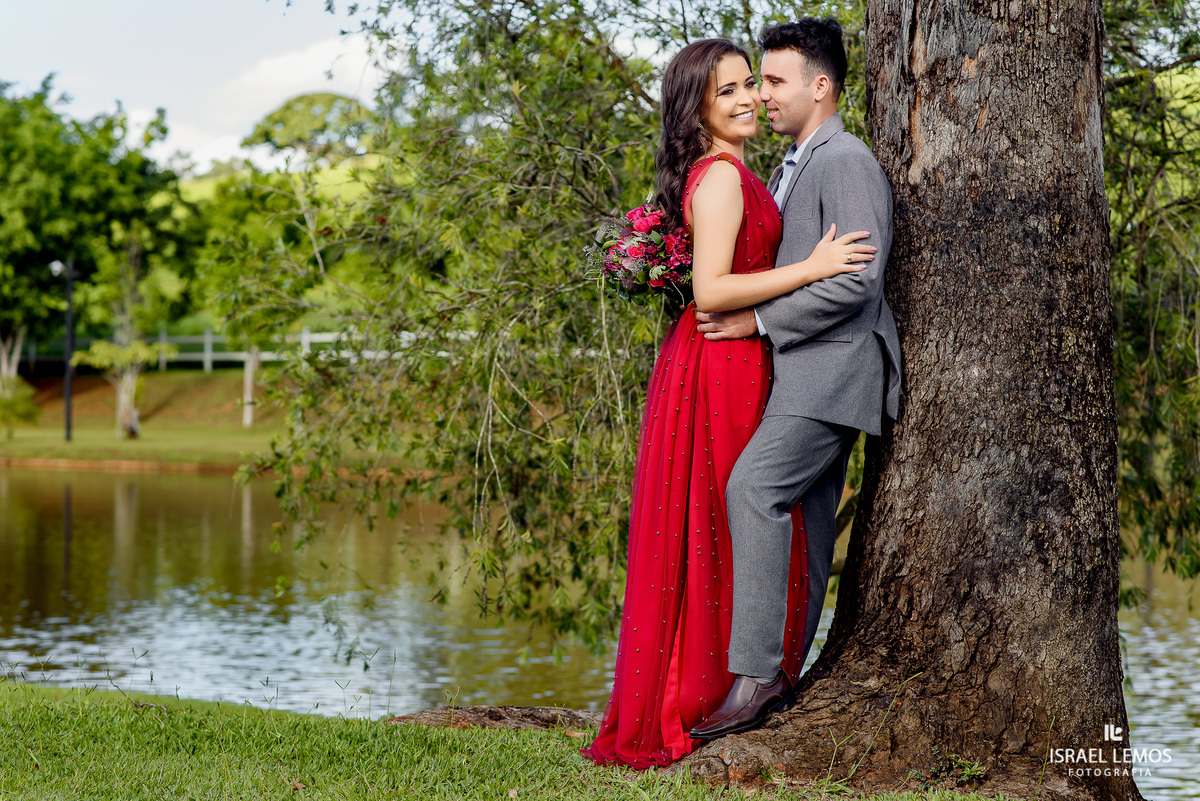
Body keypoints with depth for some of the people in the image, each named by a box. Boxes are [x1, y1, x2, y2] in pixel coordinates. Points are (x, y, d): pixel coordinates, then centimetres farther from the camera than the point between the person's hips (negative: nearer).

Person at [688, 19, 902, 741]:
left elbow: (855, 281, -20)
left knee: (756, 486, -23)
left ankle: (755, 675, -25)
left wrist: (758, 320, -16)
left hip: (834, 362, -10)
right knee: (803, 518, 10)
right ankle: (785, 674, 15)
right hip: (804, 367, 10)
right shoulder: (791, 168, 22)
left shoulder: (848, 162, -10)